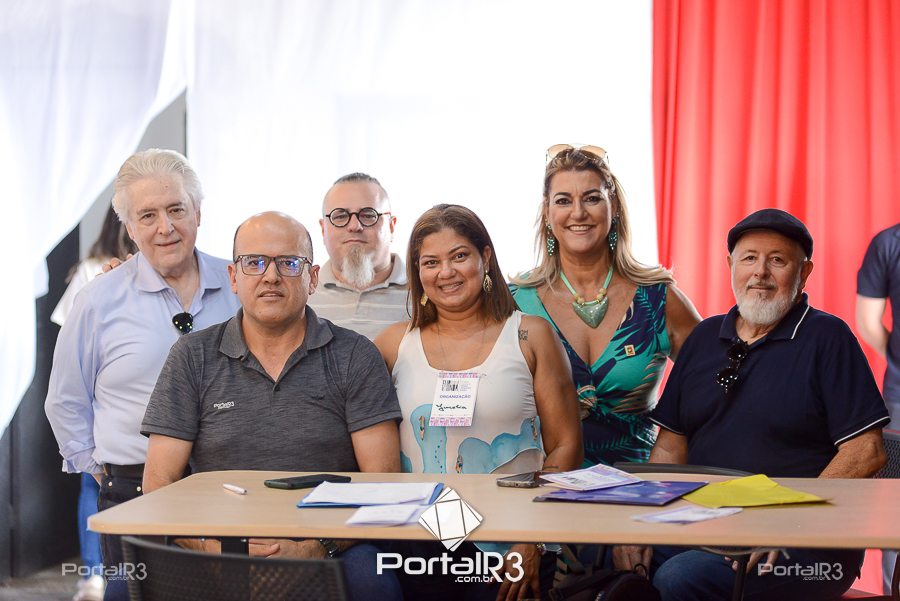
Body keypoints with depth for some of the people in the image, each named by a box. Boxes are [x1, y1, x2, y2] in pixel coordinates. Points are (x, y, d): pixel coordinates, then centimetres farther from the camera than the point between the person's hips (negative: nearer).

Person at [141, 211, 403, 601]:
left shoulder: (354, 357, 7)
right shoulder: (192, 358, 10)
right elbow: (159, 484, 5)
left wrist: (315, 546, -17)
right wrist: (214, 545, -15)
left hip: (331, 554, -1)